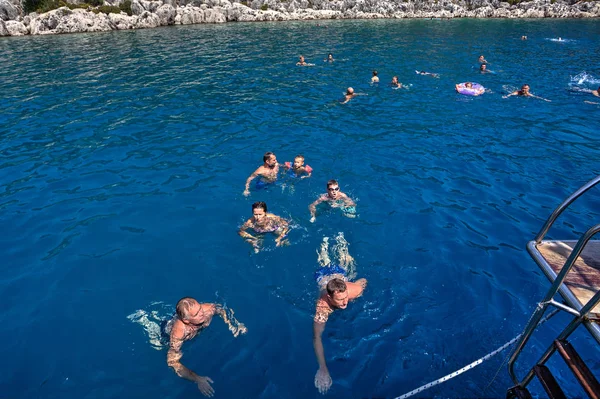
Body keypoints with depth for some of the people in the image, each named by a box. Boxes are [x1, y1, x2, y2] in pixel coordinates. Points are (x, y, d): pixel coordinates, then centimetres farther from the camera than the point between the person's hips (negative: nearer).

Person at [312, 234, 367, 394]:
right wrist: (323, 369, -62)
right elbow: (317, 337, -55)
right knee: (325, 265, 35)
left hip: (340, 274, 1)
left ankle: (340, 241, 60)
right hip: (323, 276, 0)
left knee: (345, 264, 36)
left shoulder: (354, 290, -46)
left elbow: (365, 280, -22)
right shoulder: (323, 306, -52)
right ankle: (325, 243, 62)